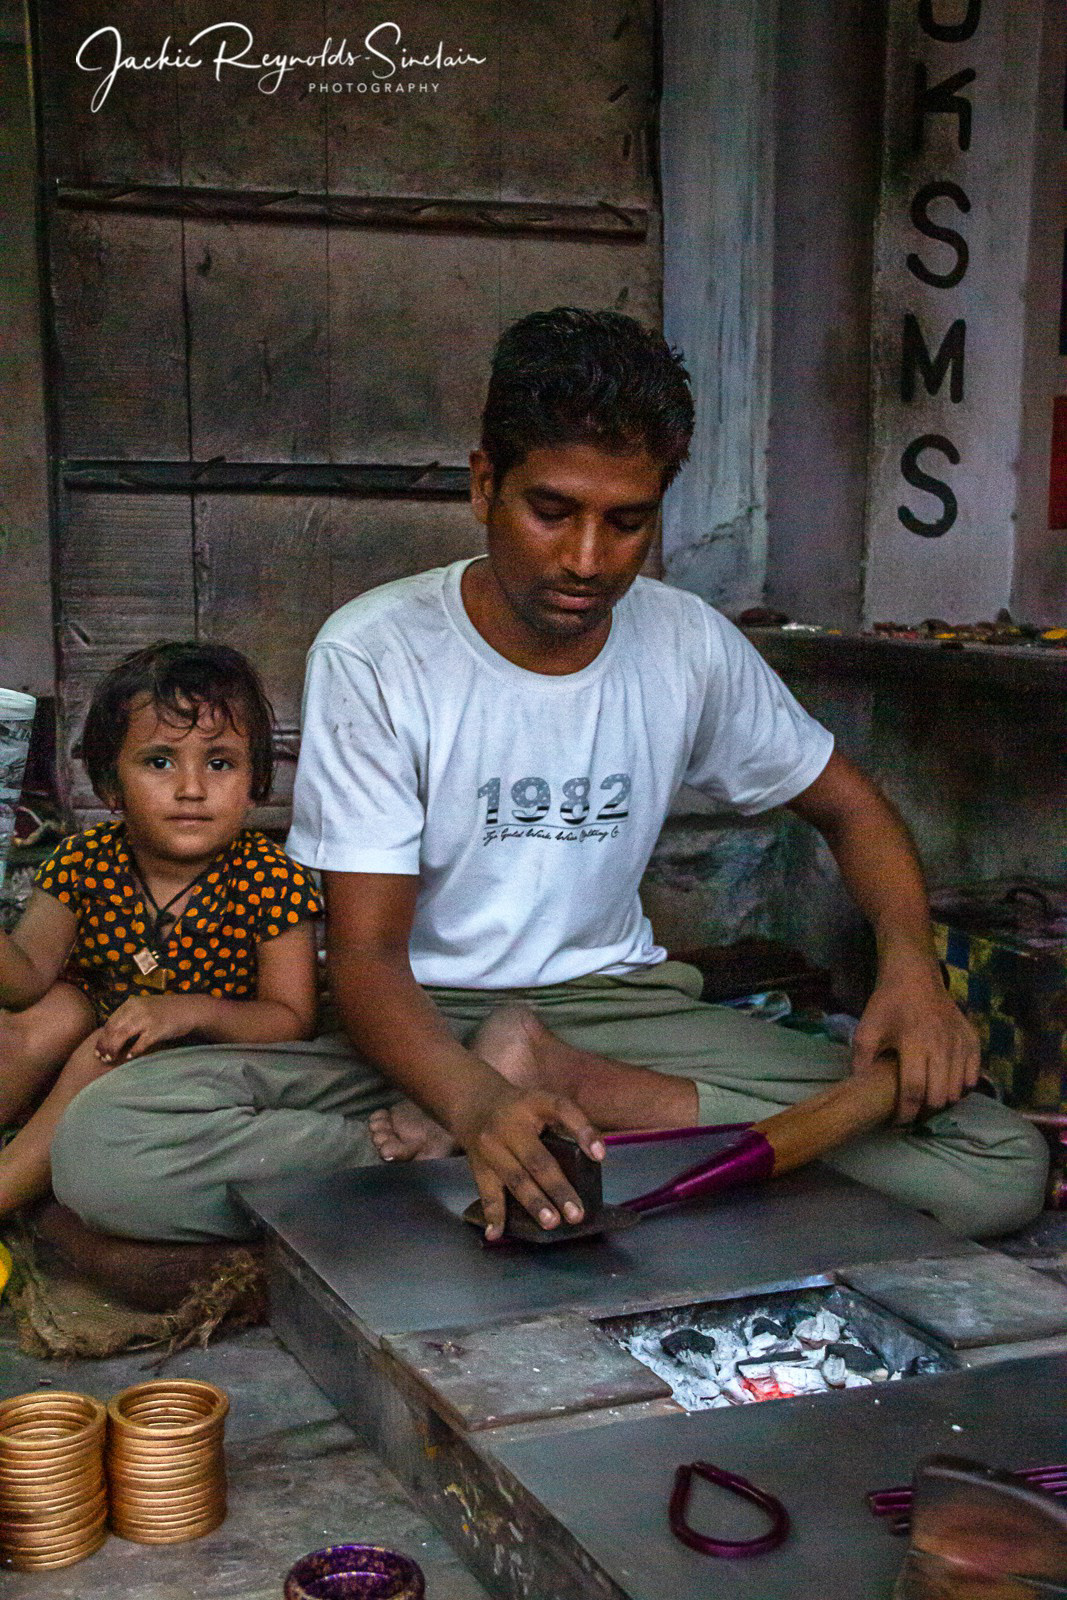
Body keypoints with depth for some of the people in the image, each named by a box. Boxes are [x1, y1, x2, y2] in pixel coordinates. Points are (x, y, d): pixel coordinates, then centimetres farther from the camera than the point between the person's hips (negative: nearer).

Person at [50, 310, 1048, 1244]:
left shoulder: (691, 649, -2)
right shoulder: (372, 654, -13)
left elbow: (848, 805, 12)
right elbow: (365, 951, -17)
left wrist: (910, 963, -12)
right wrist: (475, 1101, -40)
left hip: (619, 1004, 3)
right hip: (423, 1020, -2)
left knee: (999, 1167, -21)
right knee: (105, 1138, -31)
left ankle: (562, 1079, -20)